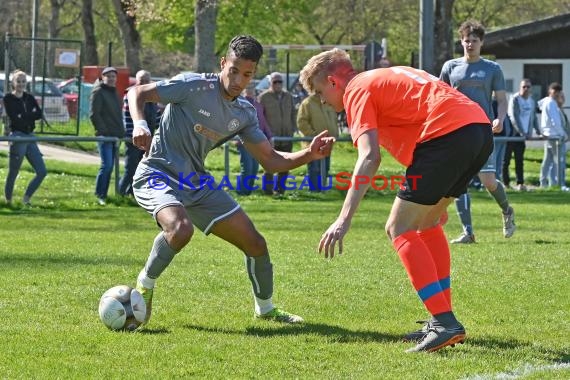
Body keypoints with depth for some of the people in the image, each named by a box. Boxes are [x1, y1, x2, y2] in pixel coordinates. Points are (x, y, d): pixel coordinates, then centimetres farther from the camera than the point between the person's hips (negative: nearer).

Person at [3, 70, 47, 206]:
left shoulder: (29, 98, 11)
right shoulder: (8, 98, -3)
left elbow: (39, 114, -3)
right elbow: (13, 117, -15)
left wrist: (23, 116, -14)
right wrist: (30, 116, -9)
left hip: (30, 137, 6)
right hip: (17, 137, -6)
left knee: (42, 171, 1)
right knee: (13, 173, -2)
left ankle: (26, 198, 13)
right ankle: (8, 199, 13)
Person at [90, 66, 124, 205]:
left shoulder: (114, 93, 20)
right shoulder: (98, 92, -5)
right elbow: (94, 114, -12)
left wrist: (121, 132, 16)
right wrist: (103, 131, -17)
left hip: (115, 136, 8)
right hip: (104, 136, -8)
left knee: (109, 167, 8)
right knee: (107, 165, -15)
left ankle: (103, 194, 12)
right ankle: (99, 195, -10)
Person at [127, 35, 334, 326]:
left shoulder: (245, 114, 5)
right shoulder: (196, 86, -16)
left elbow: (271, 160, 7)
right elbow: (138, 93, -13)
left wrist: (309, 155, -10)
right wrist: (139, 124, -33)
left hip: (196, 183, 7)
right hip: (158, 175, -7)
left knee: (255, 243, 7)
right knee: (181, 229, -39)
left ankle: (265, 308, 31)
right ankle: (143, 288, -14)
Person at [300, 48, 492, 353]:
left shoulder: (358, 90, 3)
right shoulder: (386, 77, 30)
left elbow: (369, 158, -13)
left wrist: (344, 219, -19)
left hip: (447, 133, -9)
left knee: (398, 229, -1)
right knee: (427, 223, 23)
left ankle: (445, 323, -11)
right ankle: (443, 319, 23)